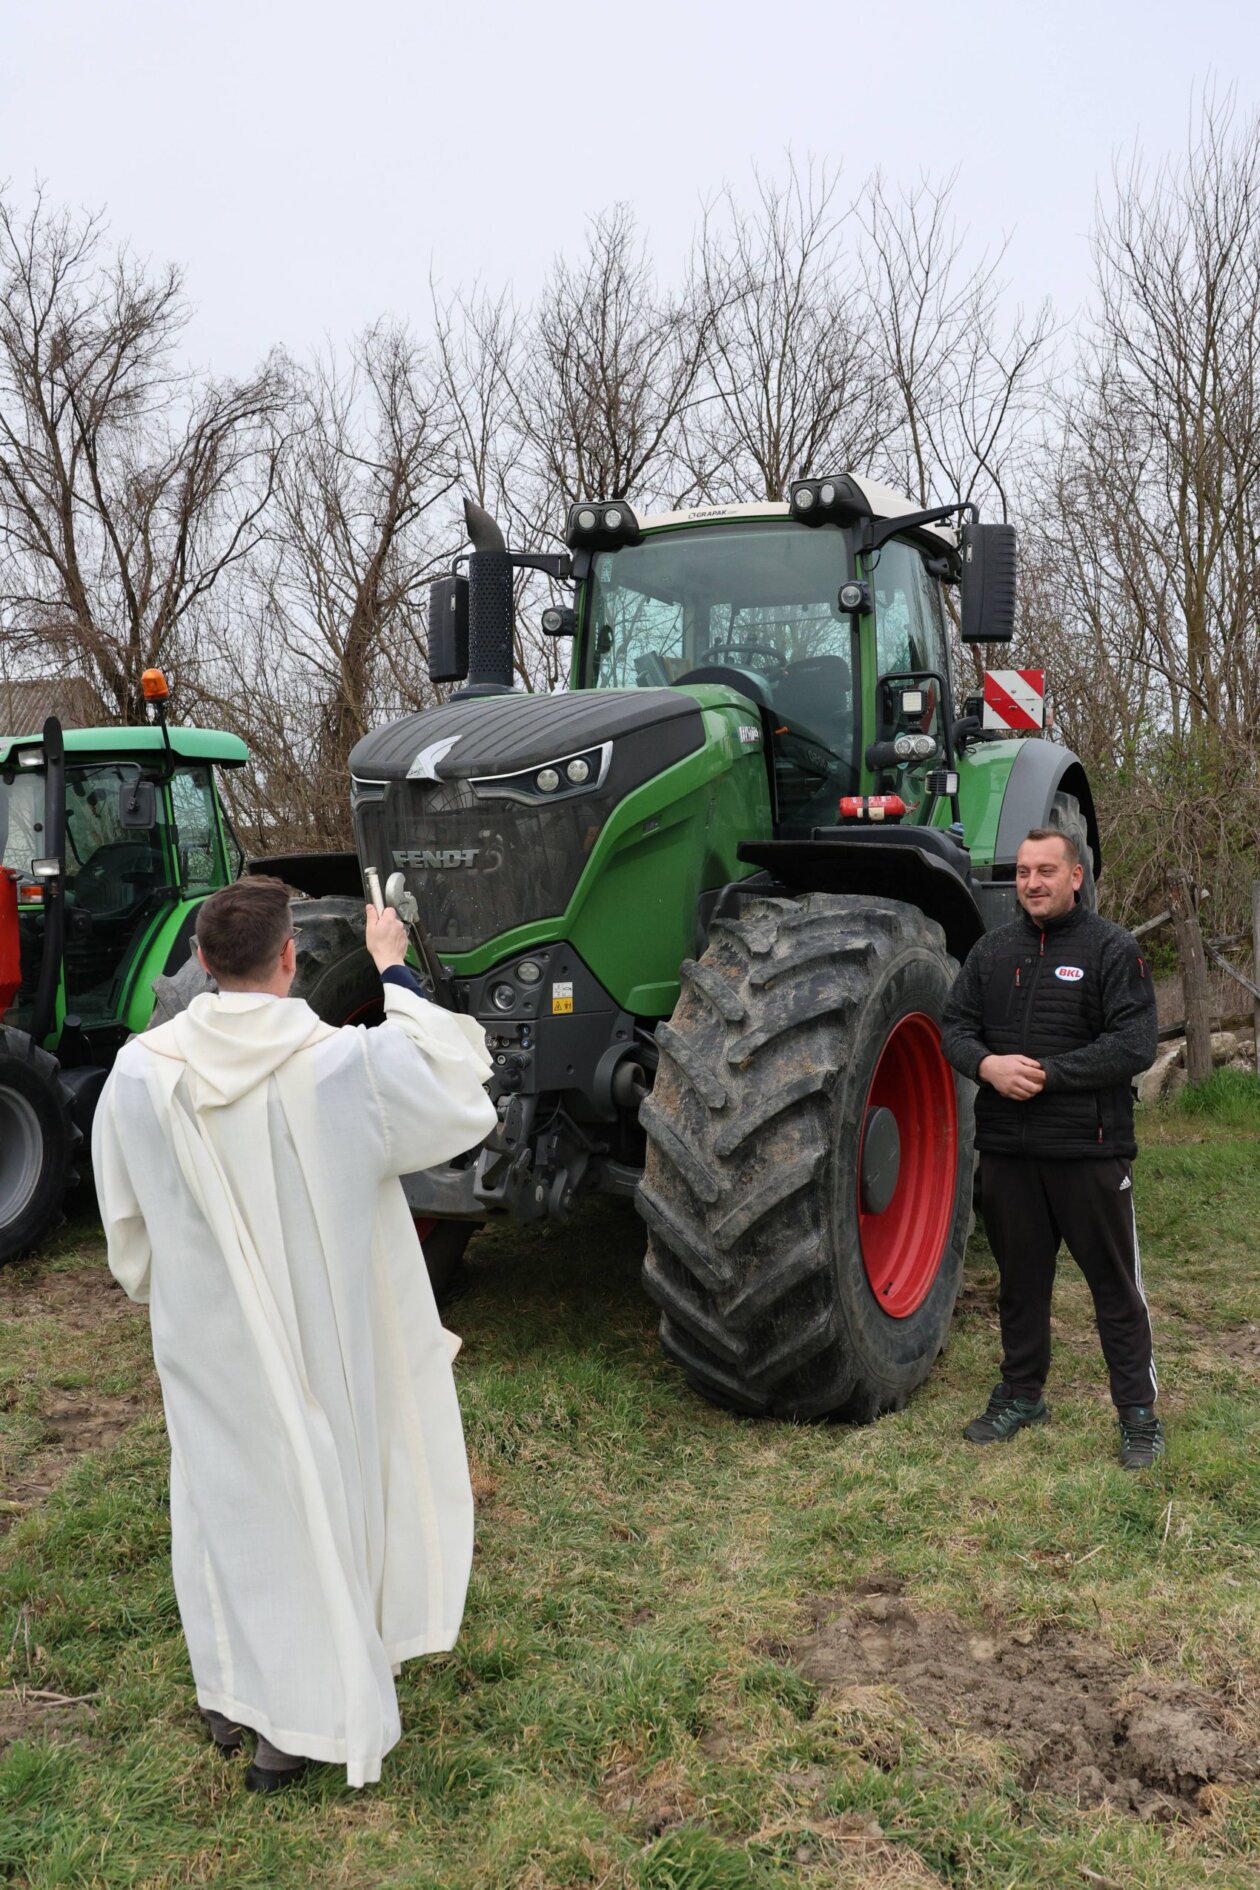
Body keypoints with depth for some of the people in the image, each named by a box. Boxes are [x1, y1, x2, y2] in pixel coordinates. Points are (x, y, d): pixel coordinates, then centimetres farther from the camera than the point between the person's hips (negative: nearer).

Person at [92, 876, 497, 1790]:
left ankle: (231, 1693, 40)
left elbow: (127, 1219, 1)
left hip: (206, 1340, 3)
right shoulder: (351, 1064, -24)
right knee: (315, 1496, 14)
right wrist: (397, 976, 0)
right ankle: (300, 1719, 28)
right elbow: (461, 1097, -6)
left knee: (225, 1493, 22)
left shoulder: (141, 1072, -13)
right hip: (320, 1336, -3)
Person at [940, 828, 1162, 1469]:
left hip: (1089, 1150, -4)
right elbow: (954, 1026, 7)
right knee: (1020, 1278, 16)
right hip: (1006, 1148, 4)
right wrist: (988, 1065, -14)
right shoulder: (992, 950, 10)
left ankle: (1138, 1412, 19)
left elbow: (1134, 1045, -12)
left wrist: (1048, 1074, -17)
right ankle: (1021, 1393, 32)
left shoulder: (1111, 948, -5)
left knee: (1114, 1281, 5)